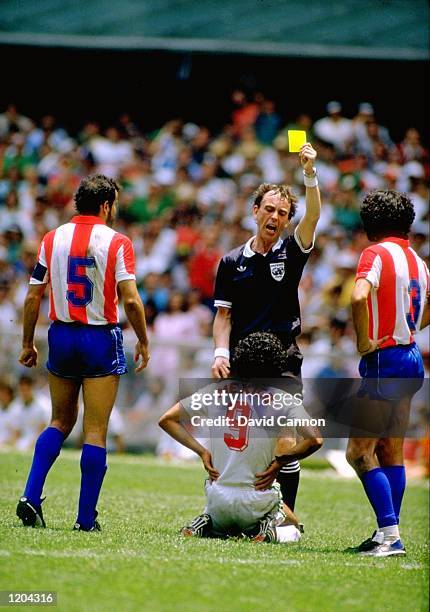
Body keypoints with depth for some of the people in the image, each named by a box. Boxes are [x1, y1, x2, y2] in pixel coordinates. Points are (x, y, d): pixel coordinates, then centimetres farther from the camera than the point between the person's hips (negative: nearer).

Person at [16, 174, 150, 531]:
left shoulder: (53, 239, 4)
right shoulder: (117, 243, -8)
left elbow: (33, 296, 4)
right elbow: (131, 300, -14)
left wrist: (28, 344, 13)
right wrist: (143, 342, -2)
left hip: (61, 337, 4)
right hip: (101, 340, -4)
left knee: (61, 422, 18)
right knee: (96, 432, 1)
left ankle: (30, 497, 2)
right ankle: (86, 519, 1)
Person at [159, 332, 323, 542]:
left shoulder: (216, 391, 0)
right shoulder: (282, 400, -9)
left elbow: (167, 420, 4)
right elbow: (314, 440, -19)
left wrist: (202, 452, 6)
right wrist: (278, 463, -6)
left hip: (217, 497, 3)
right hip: (257, 499, -3)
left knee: (220, 527, 37)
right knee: (292, 530, 29)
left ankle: (206, 525, 3)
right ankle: (268, 528, -5)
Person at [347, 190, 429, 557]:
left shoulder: (376, 254, -12)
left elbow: (359, 296, -30)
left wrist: (364, 340, -19)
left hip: (384, 361, -9)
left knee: (359, 452, -7)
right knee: (391, 452, 14)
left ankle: (390, 534, -14)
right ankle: (390, 533, 16)